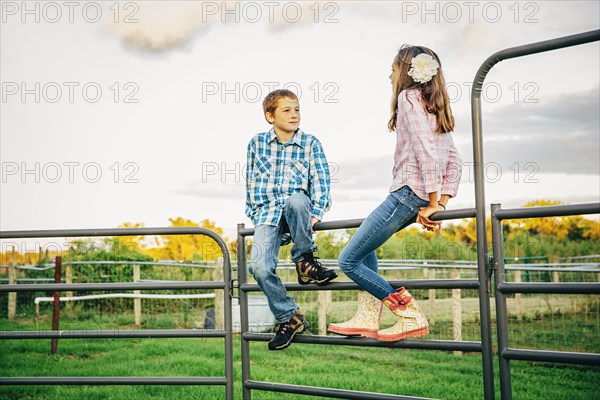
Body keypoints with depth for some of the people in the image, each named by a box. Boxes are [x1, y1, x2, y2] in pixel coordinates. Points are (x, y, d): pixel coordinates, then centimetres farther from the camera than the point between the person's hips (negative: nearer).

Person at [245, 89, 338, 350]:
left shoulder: (311, 144, 6)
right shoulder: (257, 143, 9)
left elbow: (320, 182, 3)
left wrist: (317, 213, -11)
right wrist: (256, 215, 11)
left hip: (297, 210, -1)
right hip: (267, 214, 1)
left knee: (295, 199, -40)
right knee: (259, 267, -22)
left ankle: (305, 262, -17)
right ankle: (289, 318, -1)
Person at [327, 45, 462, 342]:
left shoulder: (408, 97, -8)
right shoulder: (436, 107, 18)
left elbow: (426, 151, -20)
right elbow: (454, 162, 15)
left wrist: (432, 203, -18)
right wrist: (440, 204, 9)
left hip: (407, 193, -10)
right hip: (422, 198, 10)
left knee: (348, 261, -3)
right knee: (365, 240, 28)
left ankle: (412, 318, -5)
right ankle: (367, 318, 19)